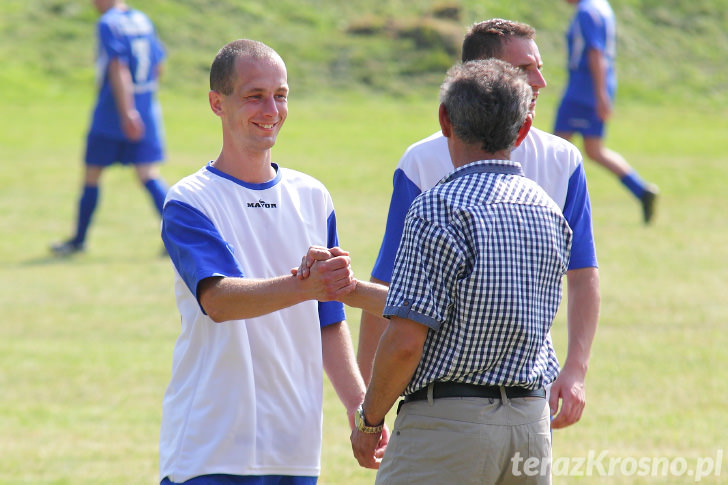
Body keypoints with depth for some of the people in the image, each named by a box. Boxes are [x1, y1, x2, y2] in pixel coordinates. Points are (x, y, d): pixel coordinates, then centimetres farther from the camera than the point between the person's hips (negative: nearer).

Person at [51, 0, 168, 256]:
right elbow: (158, 67, 15)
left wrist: (127, 112, -25)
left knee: (92, 175, 9)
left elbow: (118, 69, -20)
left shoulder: (108, 24, -11)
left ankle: (79, 239, 20)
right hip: (148, 114, 5)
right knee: (149, 175, 0)